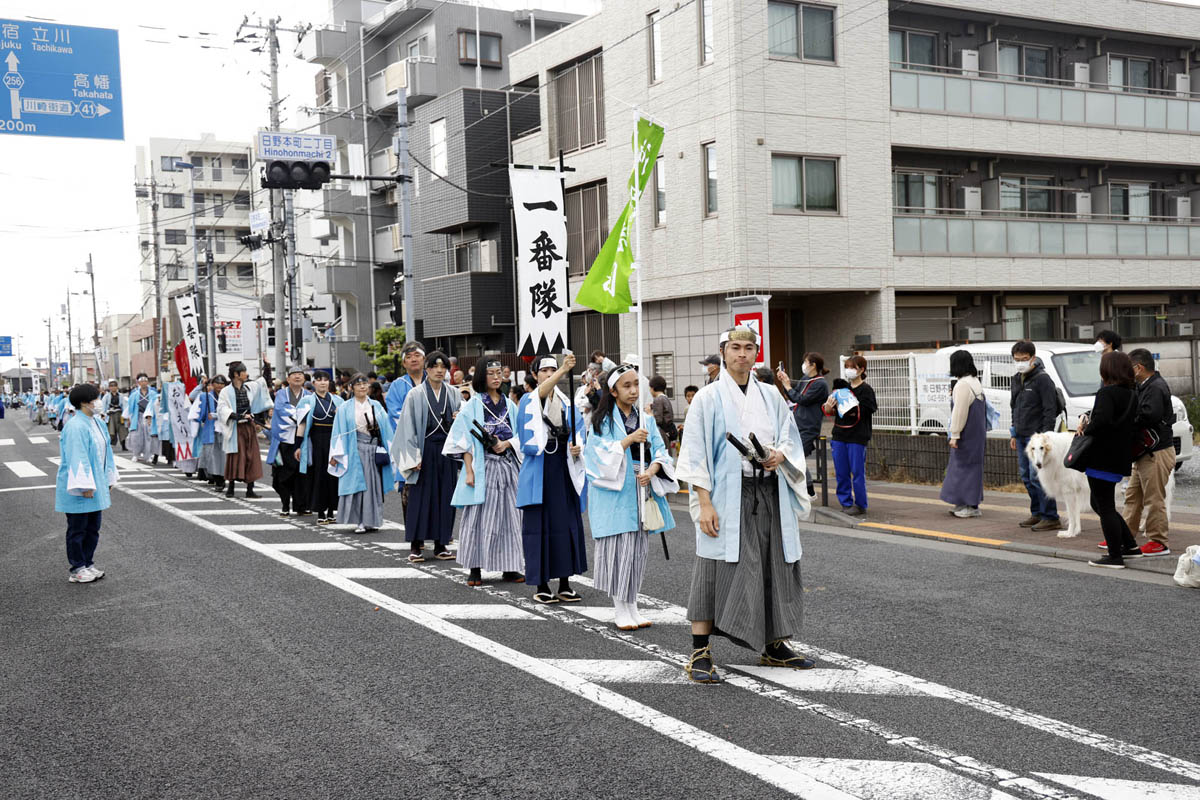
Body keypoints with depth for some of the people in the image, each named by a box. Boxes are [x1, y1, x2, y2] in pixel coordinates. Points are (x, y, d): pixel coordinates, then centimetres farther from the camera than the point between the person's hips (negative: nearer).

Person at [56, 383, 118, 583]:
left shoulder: (97, 423, 9)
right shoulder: (75, 426, -20)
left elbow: (105, 451, 17)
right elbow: (77, 458, -23)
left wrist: (109, 478, 16)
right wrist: (85, 486, -24)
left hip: (95, 486, 9)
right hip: (78, 489, -9)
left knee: (93, 528, 14)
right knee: (78, 529, 2)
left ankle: (88, 564, 25)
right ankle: (77, 570, 10)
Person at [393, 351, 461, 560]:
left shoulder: (454, 394, 9)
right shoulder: (416, 395, 0)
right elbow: (409, 427, -3)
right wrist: (413, 457, -10)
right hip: (425, 450, -3)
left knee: (445, 497, 4)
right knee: (420, 497, -2)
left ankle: (440, 544, 12)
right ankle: (415, 545, 4)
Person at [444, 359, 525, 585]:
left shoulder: (510, 405, 12)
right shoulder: (474, 405, 0)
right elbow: (466, 440, -5)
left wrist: (506, 443, -11)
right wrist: (469, 471, -12)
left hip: (507, 465, 4)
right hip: (483, 466, -4)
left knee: (509, 515, 5)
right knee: (479, 516, -3)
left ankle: (508, 567, 11)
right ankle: (475, 569, 2)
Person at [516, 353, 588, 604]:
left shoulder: (567, 404, 12)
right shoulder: (529, 401, -2)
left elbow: (578, 431, 8)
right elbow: (542, 391, -25)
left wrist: (577, 448, -15)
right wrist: (564, 370, -40)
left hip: (564, 471, 4)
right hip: (539, 472, -4)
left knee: (567, 524, 6)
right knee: (539, 525, -1)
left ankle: (565, 585, 15)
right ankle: (541, 586, 8)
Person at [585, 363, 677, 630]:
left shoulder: (646, 418, 11)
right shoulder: (603, 419, -2)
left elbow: (660, 450, 6)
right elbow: (600, 453, -11)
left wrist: (652, 471, -13)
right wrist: (629, 439, -20)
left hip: (641, 490, 5)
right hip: (614, 491, -5)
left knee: (638, 548, 7)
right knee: (618, 548, -5)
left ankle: (632, 605, 16)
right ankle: (620, 608, 4)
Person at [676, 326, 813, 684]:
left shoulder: (771, 396, 11)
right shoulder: (708, 398, -2)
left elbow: (791, 441, 16)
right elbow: (696, 454, -6)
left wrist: (779, 455, -8)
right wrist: (705, 504, -14)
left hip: (770, 494, 5)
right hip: (727, 496, -5)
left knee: (774, 567, 10)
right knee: (717, 571, -6)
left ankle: (773, 646, 24)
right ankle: (700, 654, -2)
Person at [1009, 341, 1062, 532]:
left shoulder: (1042, 379, -11)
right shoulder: (1017, 379, 15)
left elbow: (1050, 410, -14)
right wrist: (1014, 433, 19)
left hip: (1036, 435, -8)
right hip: (1021, 436, 8)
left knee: (1037, 476, -11)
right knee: (1026, 477, 10)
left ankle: (1051, 518, -7)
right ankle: (1037, 514, 20)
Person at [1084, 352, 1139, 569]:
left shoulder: (1107, 393, -17)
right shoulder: (1131, 394, 12)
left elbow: (1101, 420, -32)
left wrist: (1085, 430, -13)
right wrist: (1087, 421, 7)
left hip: (1102, 459, -9)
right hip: (1120, 459, 9)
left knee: (1105, 507, -1)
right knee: (1100, 504, 22)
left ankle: (1115, 557, 4)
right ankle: (1130, 546, 25)